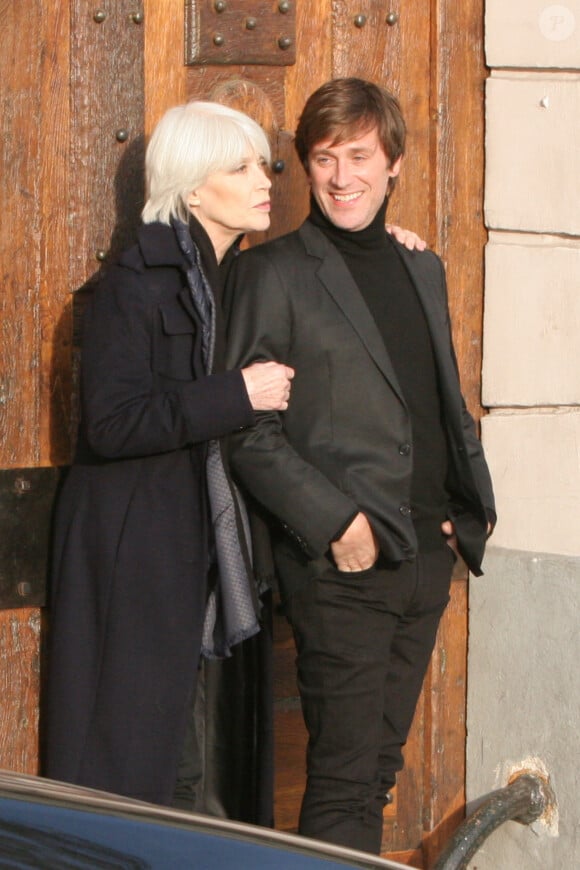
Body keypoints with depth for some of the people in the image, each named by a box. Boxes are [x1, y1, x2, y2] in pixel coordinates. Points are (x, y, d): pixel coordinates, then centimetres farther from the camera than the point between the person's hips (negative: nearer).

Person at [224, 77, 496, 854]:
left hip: (426, 559, 6)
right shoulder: (275, 273, -5)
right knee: (344, 776, -6)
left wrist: (471, 505, 8)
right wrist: (335, 522, -17)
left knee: (380, 765, 12)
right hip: (341, 564, -6)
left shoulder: (422, 271, 16)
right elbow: (247, 428, -10)